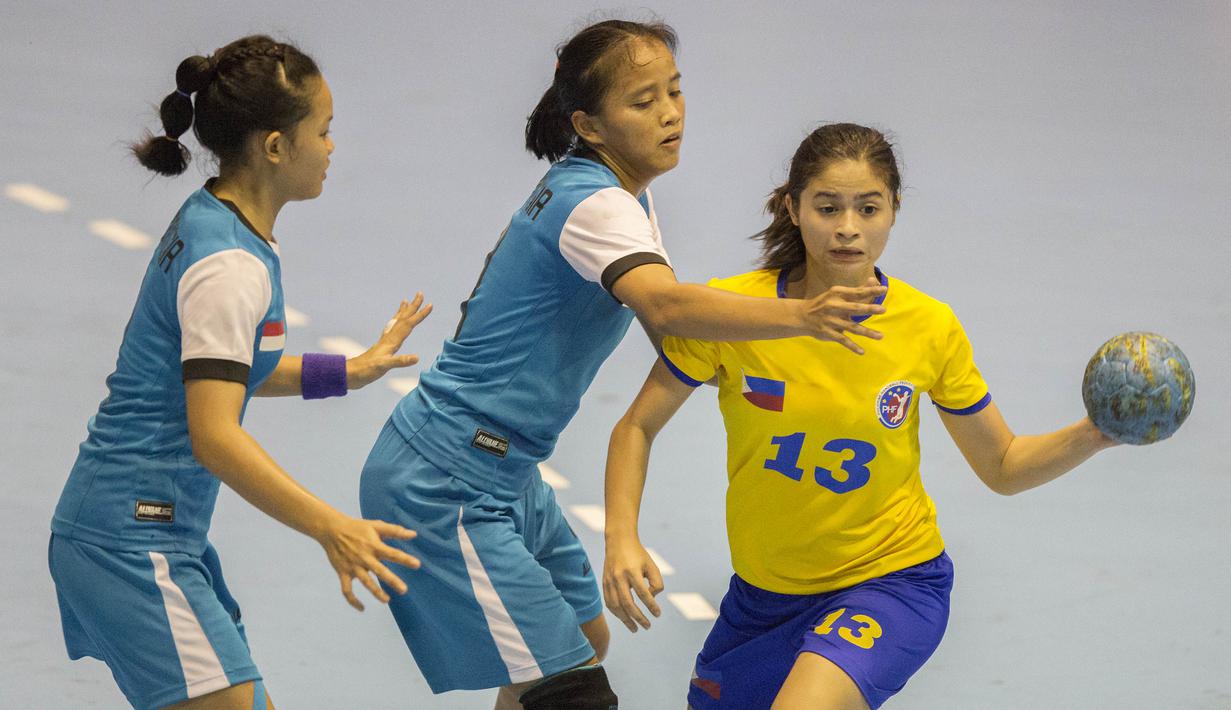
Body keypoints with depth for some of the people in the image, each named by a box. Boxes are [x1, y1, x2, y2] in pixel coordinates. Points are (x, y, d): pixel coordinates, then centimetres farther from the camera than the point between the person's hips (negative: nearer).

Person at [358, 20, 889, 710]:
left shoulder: (625, 189, 9)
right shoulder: (594, 205, -23)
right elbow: (663, 305, -42)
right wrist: (799, 316, -55)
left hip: (503, 472, 10)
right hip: (441, 489, -10)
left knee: (587, 639, 22)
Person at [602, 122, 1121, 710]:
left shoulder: (930, 328, -12)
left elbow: (1003, 467, 0)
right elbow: (637, 428, -4)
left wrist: (1093, 434, -18)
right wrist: (622, 540, -20)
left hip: (893, 580, -3)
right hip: (763, 590, 3)